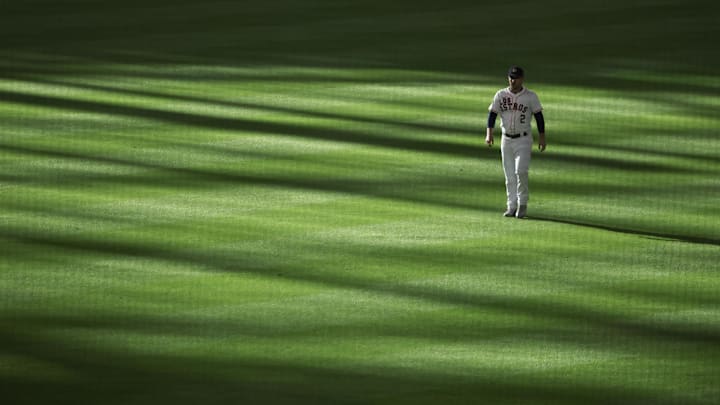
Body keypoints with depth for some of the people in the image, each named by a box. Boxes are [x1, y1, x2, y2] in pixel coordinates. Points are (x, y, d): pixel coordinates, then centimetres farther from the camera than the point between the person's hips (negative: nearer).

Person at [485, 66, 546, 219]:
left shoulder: (530, 96, -2)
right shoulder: (501, 95, 3)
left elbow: (538, 116, 0)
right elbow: (492, 113, 0)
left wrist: (542, 137, -4)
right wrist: (489, 133, -14)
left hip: (523, 139, -3)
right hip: (506, 140, 3)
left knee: (521, 170, -18)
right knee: (509, 175, 5)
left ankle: (523, 203, -4)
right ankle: (512, 206, 12)